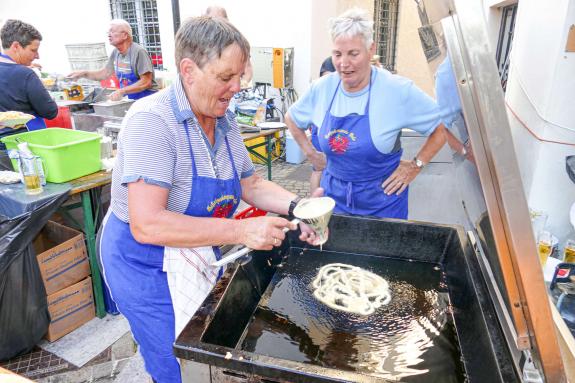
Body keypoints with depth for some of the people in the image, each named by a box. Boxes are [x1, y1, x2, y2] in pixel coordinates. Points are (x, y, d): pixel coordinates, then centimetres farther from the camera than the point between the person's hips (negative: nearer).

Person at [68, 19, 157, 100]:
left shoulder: (139, 52, -14)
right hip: (129, 100, 7)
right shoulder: (116, 52, 10)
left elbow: (146, 82, -19)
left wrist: (122, 91, -21)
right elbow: (105, 73, 22)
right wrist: (84, 74, 8)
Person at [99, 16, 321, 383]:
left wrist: (296, 207, -11)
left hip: (201, 256, 7)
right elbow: (147, 225, -31)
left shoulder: (225, 119, -2)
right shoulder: (152, 120, -25)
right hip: (148, 265, -6)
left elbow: (251, 184, 7)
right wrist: (241, 231, -32)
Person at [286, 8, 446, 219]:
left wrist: (416, 165, -9)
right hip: (333, 194, 3)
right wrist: (310, 153, 6)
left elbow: (443, 127, -8)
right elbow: (291, 118, 12)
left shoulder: (398, 90, -16)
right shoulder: (322, 88, -6)